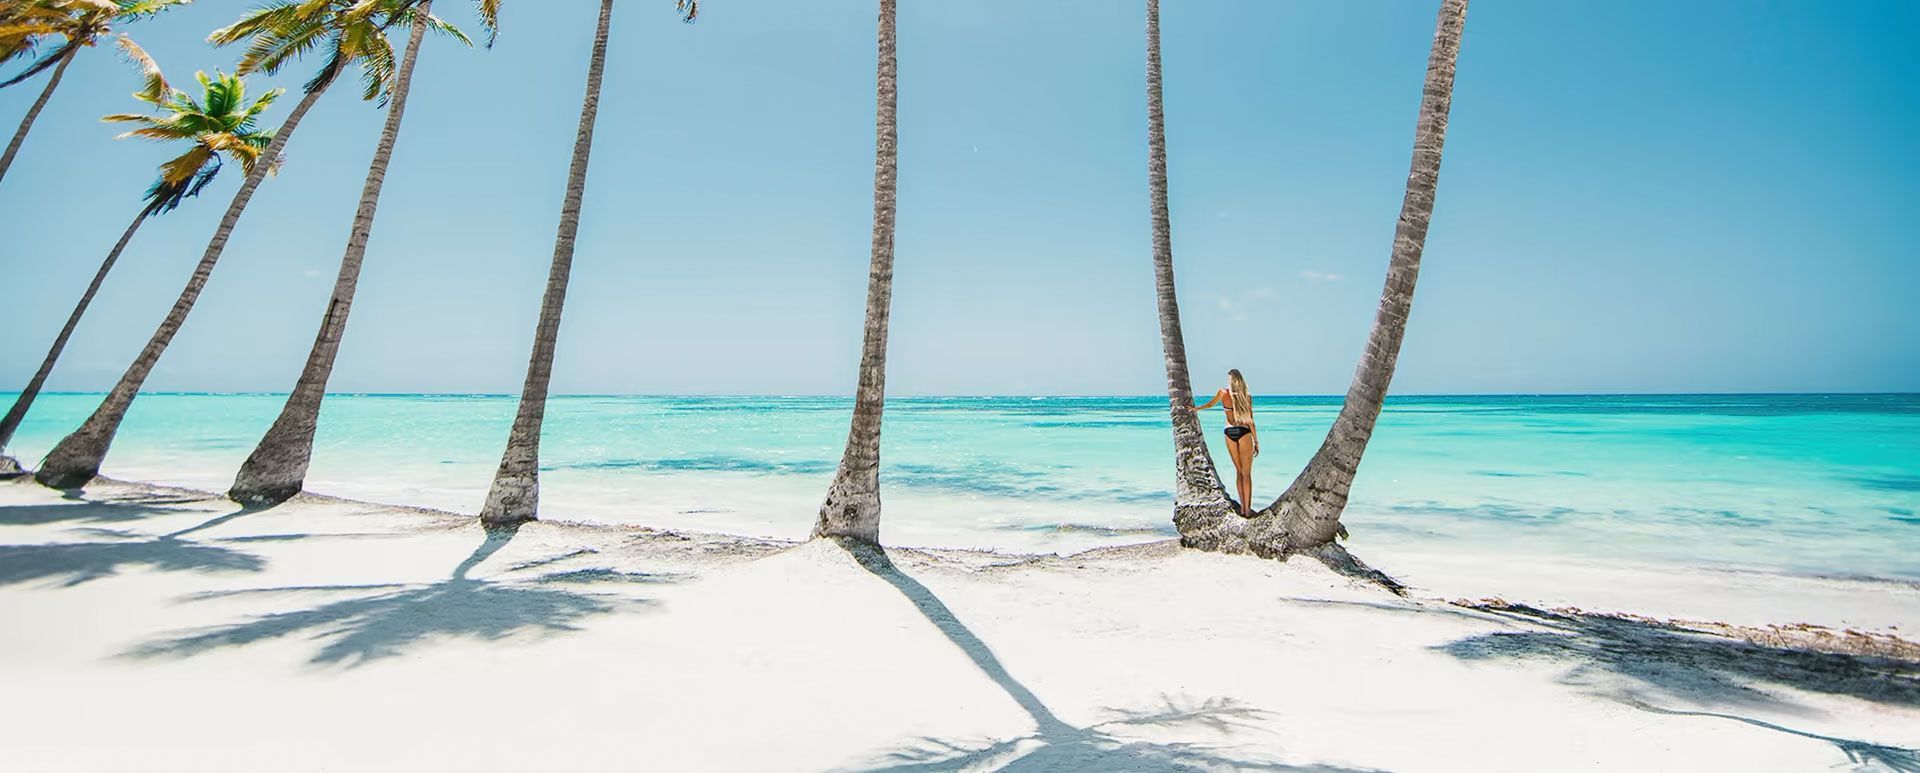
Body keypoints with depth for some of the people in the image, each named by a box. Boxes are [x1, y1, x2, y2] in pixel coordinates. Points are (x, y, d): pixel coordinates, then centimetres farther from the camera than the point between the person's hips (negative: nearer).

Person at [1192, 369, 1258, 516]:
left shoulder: (1223, 393, 2)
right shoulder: (1247, 397, -1)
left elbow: (1210, 404, 18)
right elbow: (1250, 421, -3)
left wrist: (1197, 408, 38)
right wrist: (1256, 442, 3)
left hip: (1229, 433, 2)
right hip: (1244, 433, -2)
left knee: (1239, 471, 12)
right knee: (1246, 473, 1)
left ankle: (1242, 507, 10)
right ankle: (1247, 508, -2)